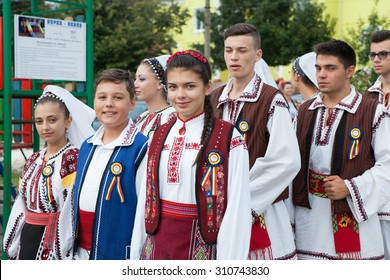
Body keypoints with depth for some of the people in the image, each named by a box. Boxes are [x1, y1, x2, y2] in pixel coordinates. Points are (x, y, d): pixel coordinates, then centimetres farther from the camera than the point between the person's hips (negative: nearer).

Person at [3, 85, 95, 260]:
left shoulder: (74, 159, -12)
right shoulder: (34, 160, 11)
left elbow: (72, 213, -18)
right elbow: (20, 209, 14)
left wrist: (61, 256, -20)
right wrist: (13, 251, 11)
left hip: (56, 244, -7)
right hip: (28, 243, 7)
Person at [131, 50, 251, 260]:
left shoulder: (229, 139, -10)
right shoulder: (160, 136, 7)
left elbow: (236, 210, -11)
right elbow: (146, 197, 8)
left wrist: (228, 260, -13)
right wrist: (136, 254, 8)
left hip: (203, 248, -4)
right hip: (157, 246, 4)